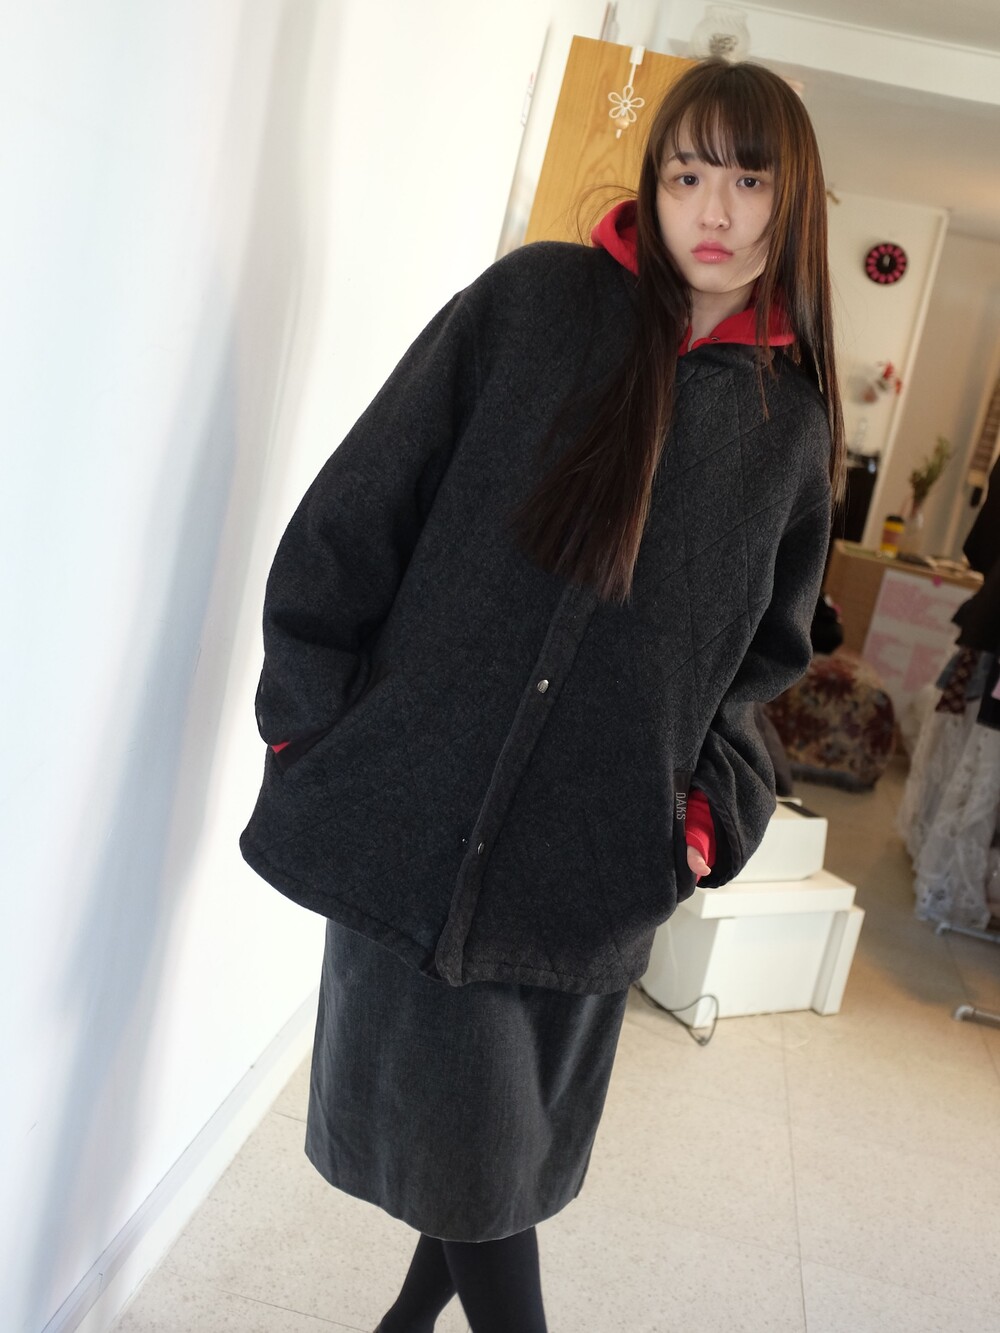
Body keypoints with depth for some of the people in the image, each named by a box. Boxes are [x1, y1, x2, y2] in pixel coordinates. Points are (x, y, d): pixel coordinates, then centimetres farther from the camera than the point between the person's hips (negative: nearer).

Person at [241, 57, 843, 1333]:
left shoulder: (792, 422, 6)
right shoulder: (534, 299, -1)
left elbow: (765, 650, 16)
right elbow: (359, 510, -2)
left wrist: (714, 803, 3)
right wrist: (305, 722, -5)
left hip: (597, 862, 2)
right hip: (416, 812, -2)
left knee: (511, 1148, 15)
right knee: (459, 1143, 6)